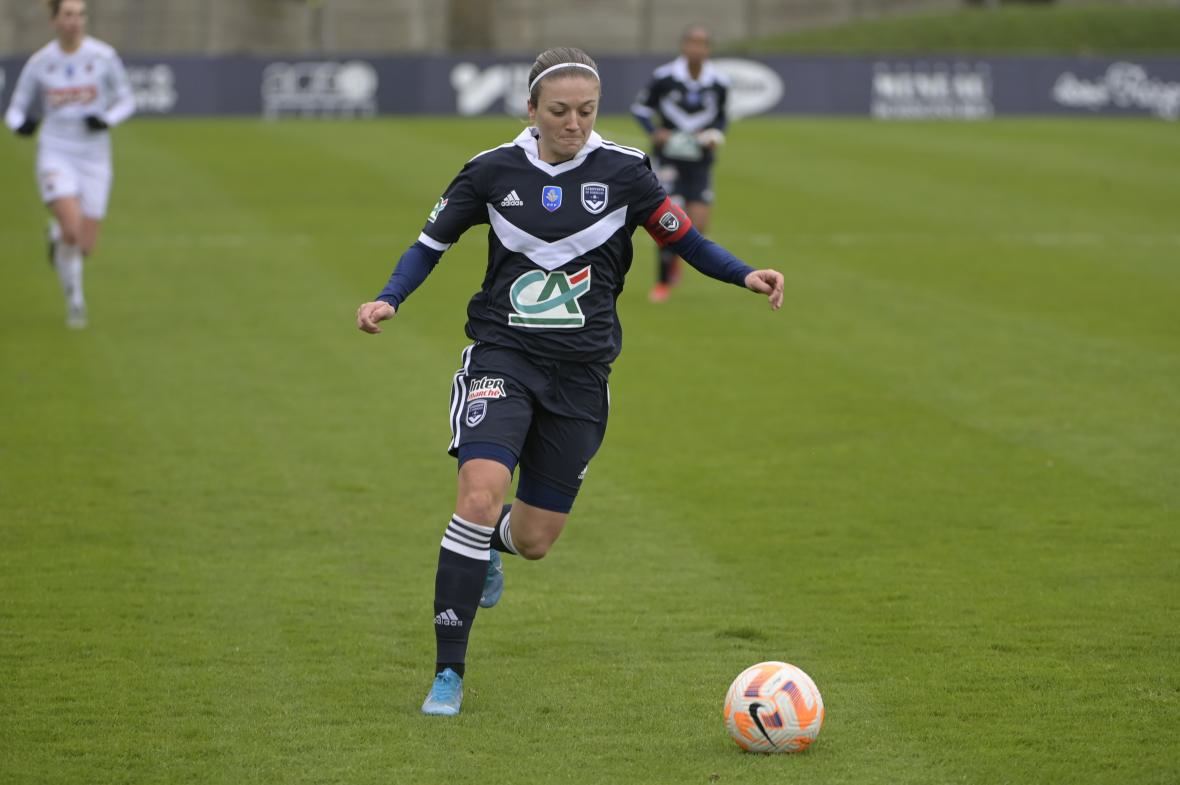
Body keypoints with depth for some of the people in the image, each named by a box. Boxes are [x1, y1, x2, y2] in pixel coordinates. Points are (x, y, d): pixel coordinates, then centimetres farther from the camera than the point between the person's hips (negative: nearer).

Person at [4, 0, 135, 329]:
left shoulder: (104, 56, -6)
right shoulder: (39, 63, -3)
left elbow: (126, 101, 3)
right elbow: (16, 109, 5)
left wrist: (107, 120, -17)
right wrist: (22, 123, -18)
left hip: (94, 157, 1)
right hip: (56, 154, -1)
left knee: (84, 246, 2)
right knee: (72, 233, -21)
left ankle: (57, 234, 40)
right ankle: (74, 298, 4)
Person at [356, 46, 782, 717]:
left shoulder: (623, 171, -4)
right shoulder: (494, 170, -2)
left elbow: (682, 238, 5)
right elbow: (433, 242, 9)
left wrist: (744, 274, -11)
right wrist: (389, 301, -7)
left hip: (581, 373, 1)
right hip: (502, 358, -1)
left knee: (534, 540, 5)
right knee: (480, 498, -24)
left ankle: (486, 546, 47)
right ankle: (449, 674, -14)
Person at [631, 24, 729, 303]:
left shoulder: (719, 83, -4)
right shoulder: (664, 77, -11)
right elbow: (640, 107, 3)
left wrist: (716, 135, -5)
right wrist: (654, 132, -13)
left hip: (700, 162, 2)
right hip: (669, 157, -2)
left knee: (697, 227, -8)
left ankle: (674, 254, 27)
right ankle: (663, 281, 8)